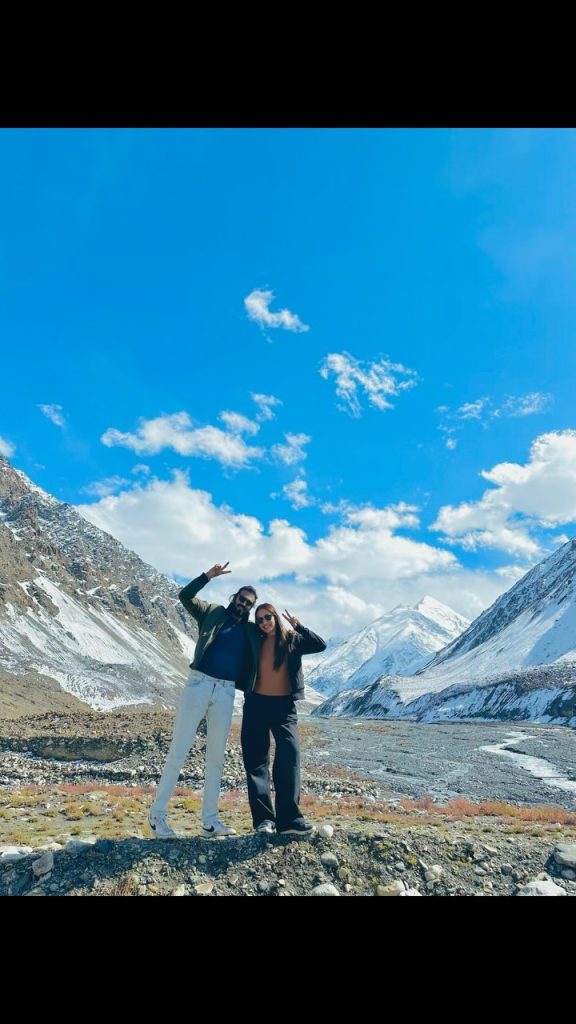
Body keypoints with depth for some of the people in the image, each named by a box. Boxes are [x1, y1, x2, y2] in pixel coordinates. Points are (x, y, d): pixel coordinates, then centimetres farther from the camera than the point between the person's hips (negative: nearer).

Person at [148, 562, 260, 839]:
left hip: (226, 693, 3)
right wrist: (208, 576, -11)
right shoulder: (214, 613, 7)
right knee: (178, 752, -2)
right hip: (198, 684, -3)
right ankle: (157, 814, 9)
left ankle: (210, 821, 18)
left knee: (216, 758, 9)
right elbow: (185, 596, -1)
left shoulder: (252, 631, 14)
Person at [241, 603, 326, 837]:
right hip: (256, 705, 2)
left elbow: (320, 645, -9)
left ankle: (289, 818, -15)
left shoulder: (292, 640, 3)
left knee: (290, 754, -17)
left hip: (284, 705, -2)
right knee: (256, 760, 0)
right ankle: (263, 817, 5)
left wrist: (298, 626, -13)